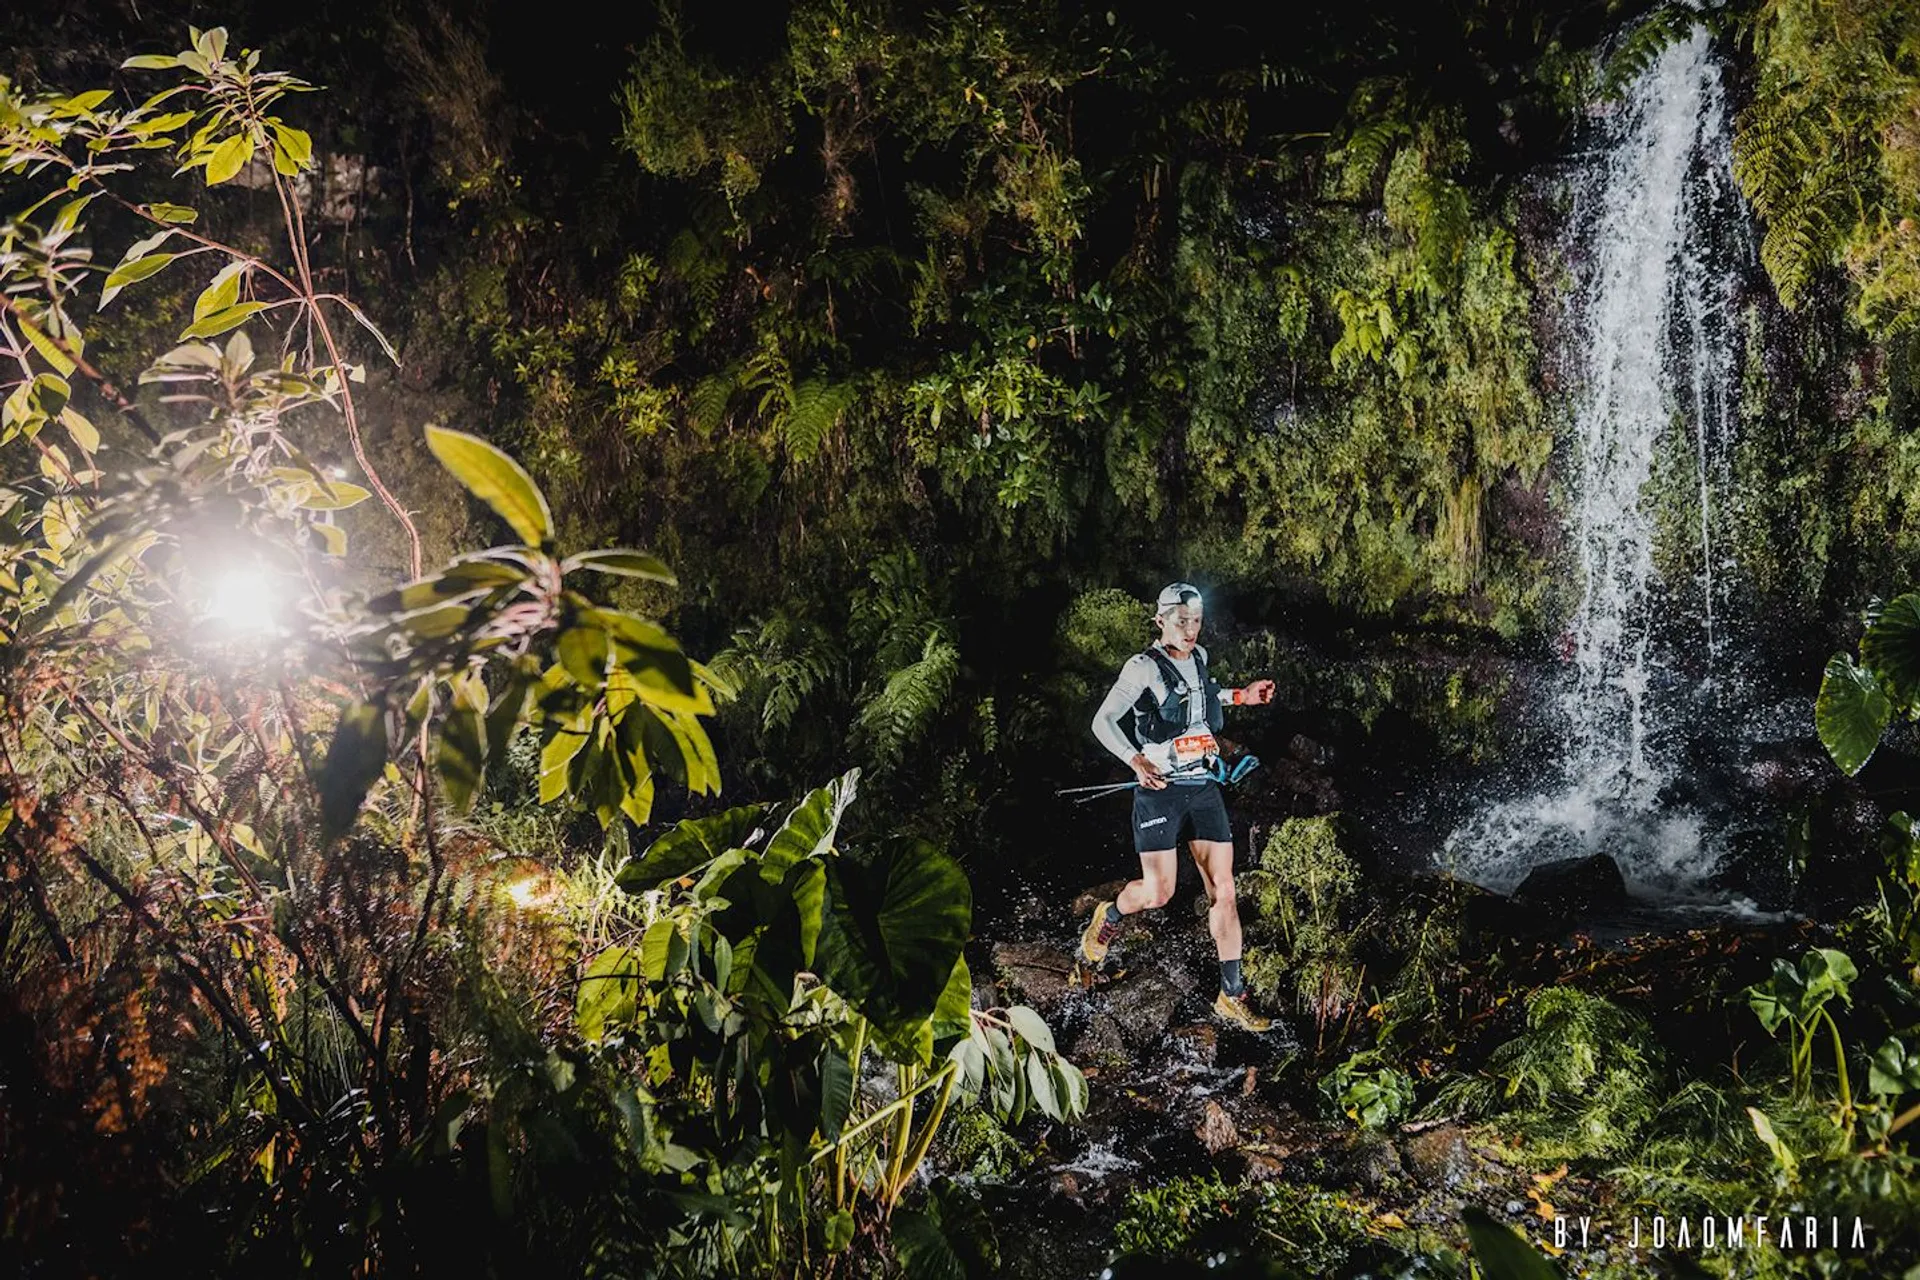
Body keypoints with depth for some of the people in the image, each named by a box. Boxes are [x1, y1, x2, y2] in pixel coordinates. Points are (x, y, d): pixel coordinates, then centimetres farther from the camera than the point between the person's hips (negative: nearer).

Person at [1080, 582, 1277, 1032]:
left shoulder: (1198, 658, 9)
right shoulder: (1144, 668, -10)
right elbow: (1103, 722, -14)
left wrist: (1240, 696, 20)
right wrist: (1136, 761, -27)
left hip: (1204, 786, 6)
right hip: (1159, 789, -5)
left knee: (1223, 890, 0)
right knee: (1158, 892, -8)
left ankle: (1231, 997, 7)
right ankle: (1108, 916, 28)